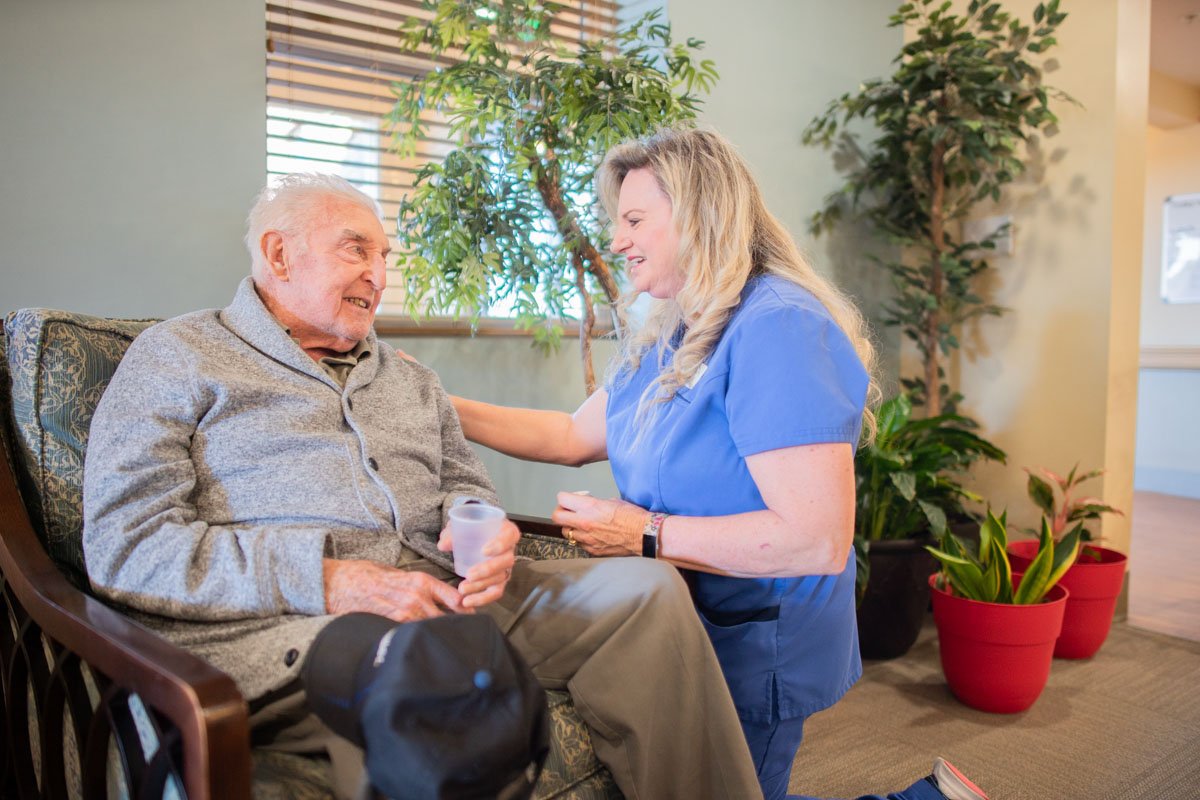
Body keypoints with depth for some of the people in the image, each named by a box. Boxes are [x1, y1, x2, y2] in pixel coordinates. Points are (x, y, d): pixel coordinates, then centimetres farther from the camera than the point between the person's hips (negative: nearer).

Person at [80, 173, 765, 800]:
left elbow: (465, 484, 28)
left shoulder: (410, 380, 27)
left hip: (440, 597, 6)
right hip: (278, 629, -5)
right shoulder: (177, 357, 9)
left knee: (645, 590, -14)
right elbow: (124, 547, -3)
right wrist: (327, 582, -16)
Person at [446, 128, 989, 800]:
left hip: (754, 651, -9)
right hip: (683, 626, 9)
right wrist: (442, 406, 8)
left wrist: (646, 536, -25)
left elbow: (820, 540, -30)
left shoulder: (779, 329, -24)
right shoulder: (669, 336, 6)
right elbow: (575, 435, 13)